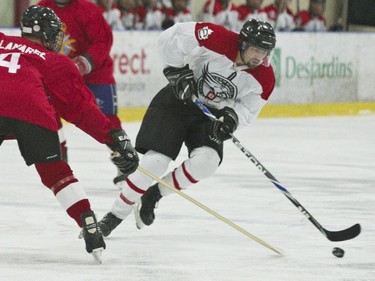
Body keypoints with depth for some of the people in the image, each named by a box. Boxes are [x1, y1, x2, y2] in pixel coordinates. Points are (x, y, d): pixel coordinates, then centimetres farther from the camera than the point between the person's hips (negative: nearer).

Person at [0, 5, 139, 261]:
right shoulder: (55, 62, 24)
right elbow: (82, 106, 17)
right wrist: (116, 137, 14)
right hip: (33, 112, 0)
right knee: (53, 170, 15)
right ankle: (89, 226, 6)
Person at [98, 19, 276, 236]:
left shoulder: (264, 78, -15)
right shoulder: (219, 39, -27)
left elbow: (248, 110, -6)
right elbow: (171, 38, -22)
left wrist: (232, 116, -26)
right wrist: (177, 71, -21)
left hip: (211, 112, 4)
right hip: (180, 98, -4)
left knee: (205, 162, -22)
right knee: (155, 162, -14)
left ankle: (154, 194, 4)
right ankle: (116, 215, 2)